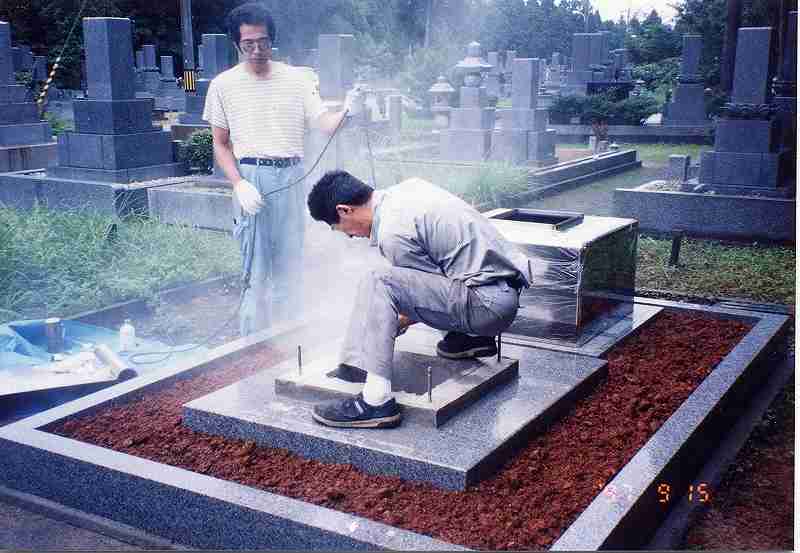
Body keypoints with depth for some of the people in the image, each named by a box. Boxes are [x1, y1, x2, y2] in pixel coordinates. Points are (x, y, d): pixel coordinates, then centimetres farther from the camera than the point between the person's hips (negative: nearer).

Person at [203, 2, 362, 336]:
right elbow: (220, 144, 4)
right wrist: (239, 184, -11)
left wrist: (346, 112, -25)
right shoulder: (224, 85, 1)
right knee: (256, 270, -1)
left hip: (291, 178, 2)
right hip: (251, 180, -2)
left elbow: (323, 124, -2)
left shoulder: (297, 79, 4)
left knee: (289, 264, 9)